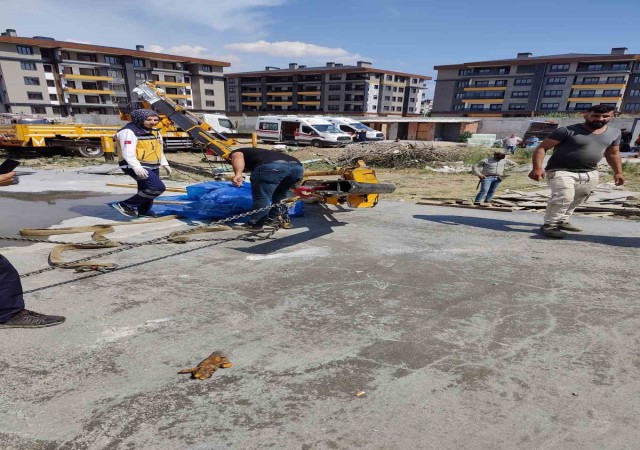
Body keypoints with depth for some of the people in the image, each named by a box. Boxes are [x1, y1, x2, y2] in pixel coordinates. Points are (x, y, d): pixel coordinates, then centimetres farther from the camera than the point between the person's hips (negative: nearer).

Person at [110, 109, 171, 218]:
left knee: (146, 189, 18)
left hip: (153, 167, 9)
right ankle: (125, 205, -11)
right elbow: (127, 153, -23)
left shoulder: (154, 132, 15)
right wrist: (137, 167, -33)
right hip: (136, 167, -9)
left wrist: (164, 164, 18)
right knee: (158, 188, -20)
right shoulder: (129, 131, -15)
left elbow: (159, 150, 25)